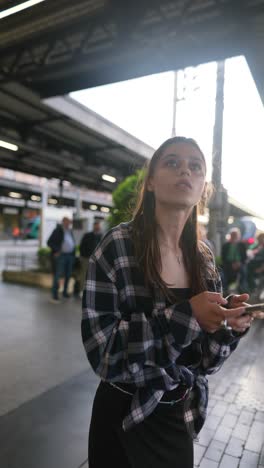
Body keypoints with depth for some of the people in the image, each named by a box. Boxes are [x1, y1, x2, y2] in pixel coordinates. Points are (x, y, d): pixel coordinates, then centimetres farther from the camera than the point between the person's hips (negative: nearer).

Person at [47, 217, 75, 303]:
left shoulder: (70, 231, 15)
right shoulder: (58, 231, -6)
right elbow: (50, 242, -9)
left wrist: (73, 254, 13)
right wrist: (56, 250, -16)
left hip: (70, 256, 7)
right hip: (61, 256, -7)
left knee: (68, 275, 13)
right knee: (58, 275, -7)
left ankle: (65, 292, 26)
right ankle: (54, 295, -2)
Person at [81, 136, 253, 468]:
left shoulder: (203, 258, -5)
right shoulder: (118, 245, -20)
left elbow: (203, 357, 0)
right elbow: (102, 348, -22)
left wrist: (230, 326, -20)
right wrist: (184, 315, -29)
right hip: (126, 418, -4)